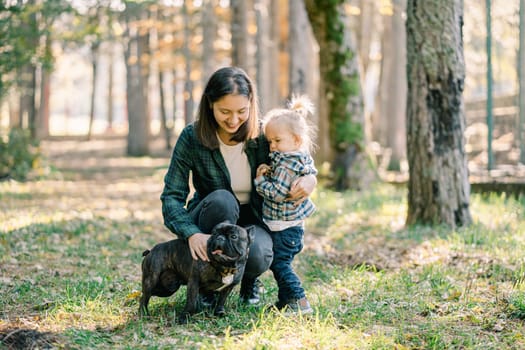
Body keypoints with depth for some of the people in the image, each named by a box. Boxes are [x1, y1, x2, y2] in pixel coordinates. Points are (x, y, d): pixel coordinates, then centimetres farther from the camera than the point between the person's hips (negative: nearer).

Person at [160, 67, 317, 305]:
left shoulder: (264, 135, -12)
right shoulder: (192, 138, -16)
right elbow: (171, 197, -19)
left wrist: (308, 180, -24)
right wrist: (192, 234, -38)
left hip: (253, 222, 1)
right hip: (210, 223, -1)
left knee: (256, 255, -34)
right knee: (221, 199, -35)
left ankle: (249, 280, 7)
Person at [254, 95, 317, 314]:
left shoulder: (287, 164, -21)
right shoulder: (302, 158, 9)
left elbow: (276, 193, -26)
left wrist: (260, 180, -11)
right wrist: (268, 172, 4)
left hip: (284, 226, -10)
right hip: (292, 224, 10)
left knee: (279, 263, -6)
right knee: (281, 263, 16)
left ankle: (299, 302, -7)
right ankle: (285, 301, 22)